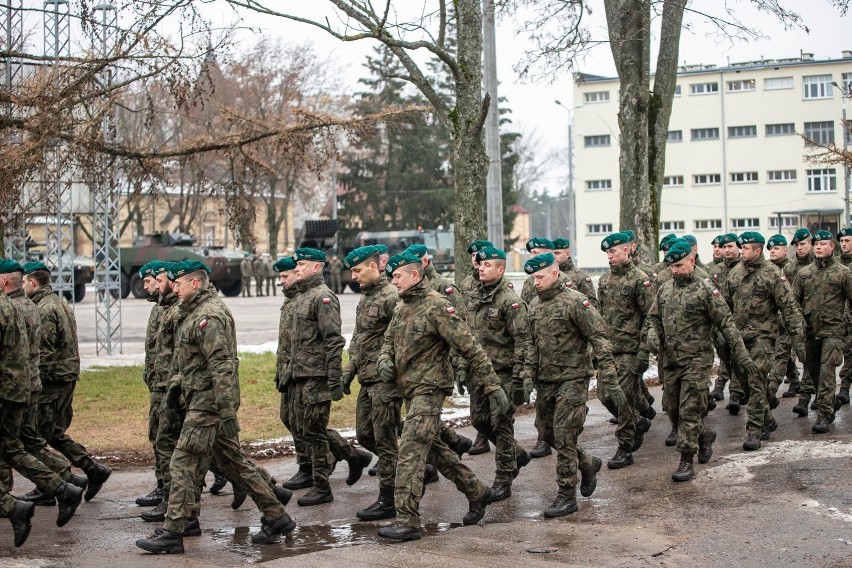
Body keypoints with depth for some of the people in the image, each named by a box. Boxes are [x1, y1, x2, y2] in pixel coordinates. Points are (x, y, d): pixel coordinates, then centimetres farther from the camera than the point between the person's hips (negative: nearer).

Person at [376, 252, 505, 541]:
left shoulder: (437, 307, -16)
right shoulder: (402, 308, 11)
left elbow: (470, 348, -17)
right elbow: (389, 341, 23)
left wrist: (493, 386, -19)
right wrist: (385, 360, -2)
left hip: (428, 389, -9)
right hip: (409, 389, 9)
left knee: (410, 451, -14)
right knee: (434, 448, 18)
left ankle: (407, 522, -13)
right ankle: (476, 492, 34)